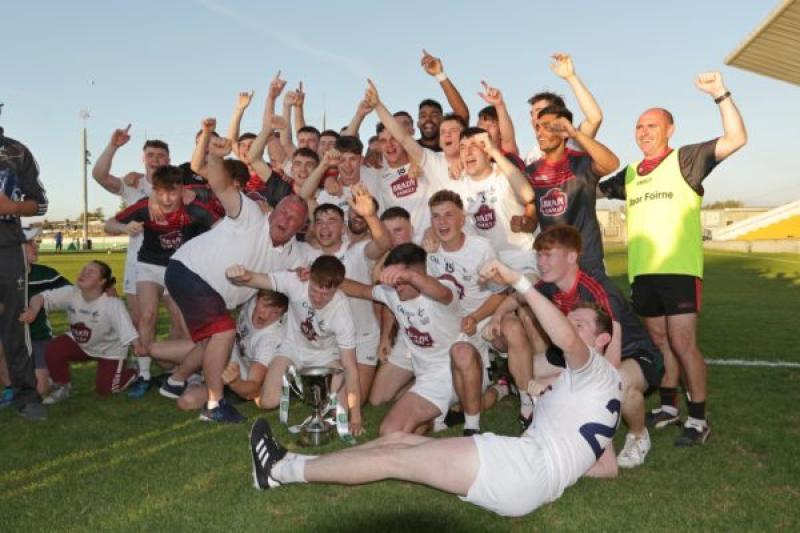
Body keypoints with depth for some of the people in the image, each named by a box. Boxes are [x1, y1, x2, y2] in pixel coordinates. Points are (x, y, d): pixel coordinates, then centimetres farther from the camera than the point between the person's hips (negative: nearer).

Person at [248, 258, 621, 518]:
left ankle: (283, 470, -1)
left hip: (530, 464, -9)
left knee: (395, 458, -10)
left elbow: (565, 339, -24)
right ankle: (293, 463, 6)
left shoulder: (597, 372, 3)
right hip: (530, 473, 9)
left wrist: (518, 282, -23)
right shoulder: (581, 386, 30)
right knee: (398, 439, 4)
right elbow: (605, 467, 29)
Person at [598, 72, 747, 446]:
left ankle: (698, 419, 4)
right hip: (642, 272, 5)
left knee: (682, 343, -7)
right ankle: (668, 406, 27)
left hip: (679, 269, -5)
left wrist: (721, 95, -19)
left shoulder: (685, 160, 1)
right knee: (660, 341, 14)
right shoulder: (629, 174, 16)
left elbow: (736, 139, -9)